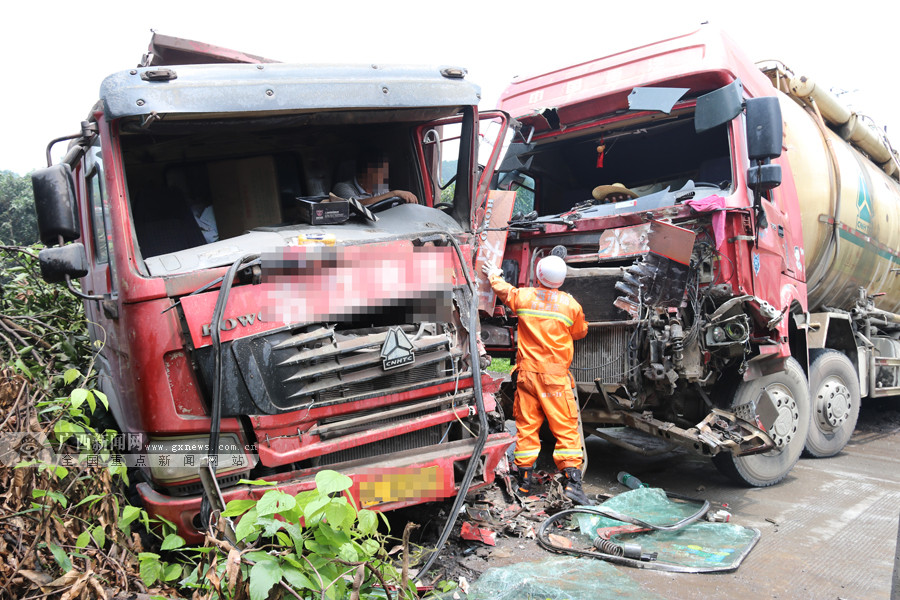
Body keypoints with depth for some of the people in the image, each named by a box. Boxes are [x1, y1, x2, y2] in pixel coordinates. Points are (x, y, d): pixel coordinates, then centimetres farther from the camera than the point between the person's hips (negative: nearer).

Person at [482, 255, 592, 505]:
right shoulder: (571, 304, -3)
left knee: (526, 426, 10)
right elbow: (580, 332, 14)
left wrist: (494, 275, 43)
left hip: (527, 372, 2)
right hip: (555, 376, -2)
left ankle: (524, 483, 16)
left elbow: (503, 290, 23)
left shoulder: (522, 296, 1)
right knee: (566, 428, 2)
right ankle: (572, 482, -4)